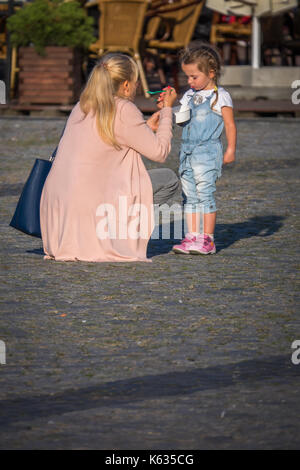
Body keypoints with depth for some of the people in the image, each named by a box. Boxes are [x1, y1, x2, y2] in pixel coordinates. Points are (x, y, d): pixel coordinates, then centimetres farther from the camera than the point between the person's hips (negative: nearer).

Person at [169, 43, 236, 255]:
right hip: (188, 152, 7)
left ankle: (208, 239, -6)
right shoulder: (189, 96, 15)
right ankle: (192, 236, 8)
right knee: (189, 196, 5)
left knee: (205, 193, -8)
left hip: (208, 152, -7)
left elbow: (230, 125, -3)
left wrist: (231, 150, -6)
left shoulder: (220, 96, -3)